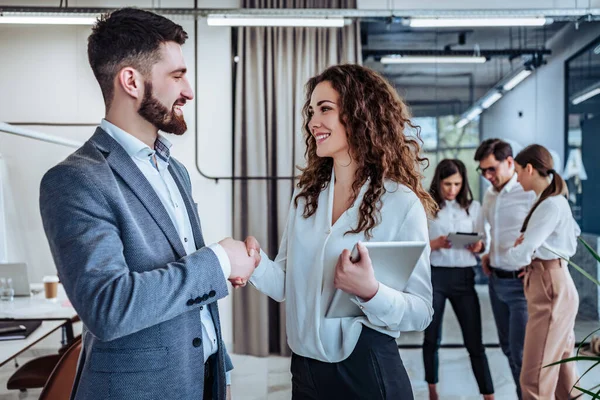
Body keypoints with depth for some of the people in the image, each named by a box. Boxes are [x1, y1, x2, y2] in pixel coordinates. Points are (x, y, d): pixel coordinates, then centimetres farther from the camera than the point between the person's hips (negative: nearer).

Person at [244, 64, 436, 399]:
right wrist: (257, 262, -14)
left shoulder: (402, 204, -12)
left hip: (367, 371, -5)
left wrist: (370, 292, -30)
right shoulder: (305, 197, 4)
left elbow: (421, 311, -12)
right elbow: (288, 285, 5)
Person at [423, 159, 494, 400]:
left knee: (474, 341, 1)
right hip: (434, 276, -1)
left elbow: (482, 244, 12)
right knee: (432, 337, 11)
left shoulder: (473, 207, 7)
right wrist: (437, 243, -22)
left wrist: (478, 246, -11)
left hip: (464, 277, 1)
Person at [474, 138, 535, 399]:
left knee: (521, 354, -6)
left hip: (520, 282, -8)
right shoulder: (489, 194, 10)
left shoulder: (530, 192, -15)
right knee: (508, 348, 16)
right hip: (496, 280, 8)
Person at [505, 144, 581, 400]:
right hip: (550, 284, 10)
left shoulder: (551, 205, -17)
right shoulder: (553, 200, 12)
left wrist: (510, 252, 2)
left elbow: (521, 255, -23)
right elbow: (574, 232, 29)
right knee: (561, 369, 17)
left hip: (550, 289, -10)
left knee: (535, 379, -8)